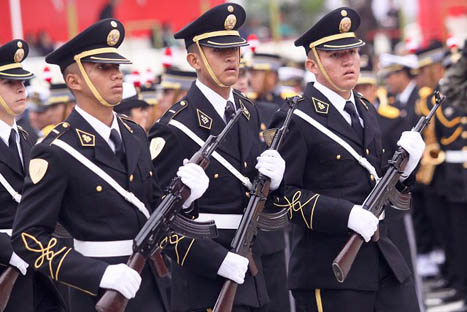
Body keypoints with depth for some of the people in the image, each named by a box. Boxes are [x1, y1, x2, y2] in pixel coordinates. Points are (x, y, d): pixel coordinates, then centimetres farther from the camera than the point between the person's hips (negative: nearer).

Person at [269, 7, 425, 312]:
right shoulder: (295, 120, -9)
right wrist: (347, 215, -22)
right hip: (329, 273, -7)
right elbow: (282, 193, -14)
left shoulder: (366, 111, 16)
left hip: (385, 262, 7)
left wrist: (403, 165, 1)